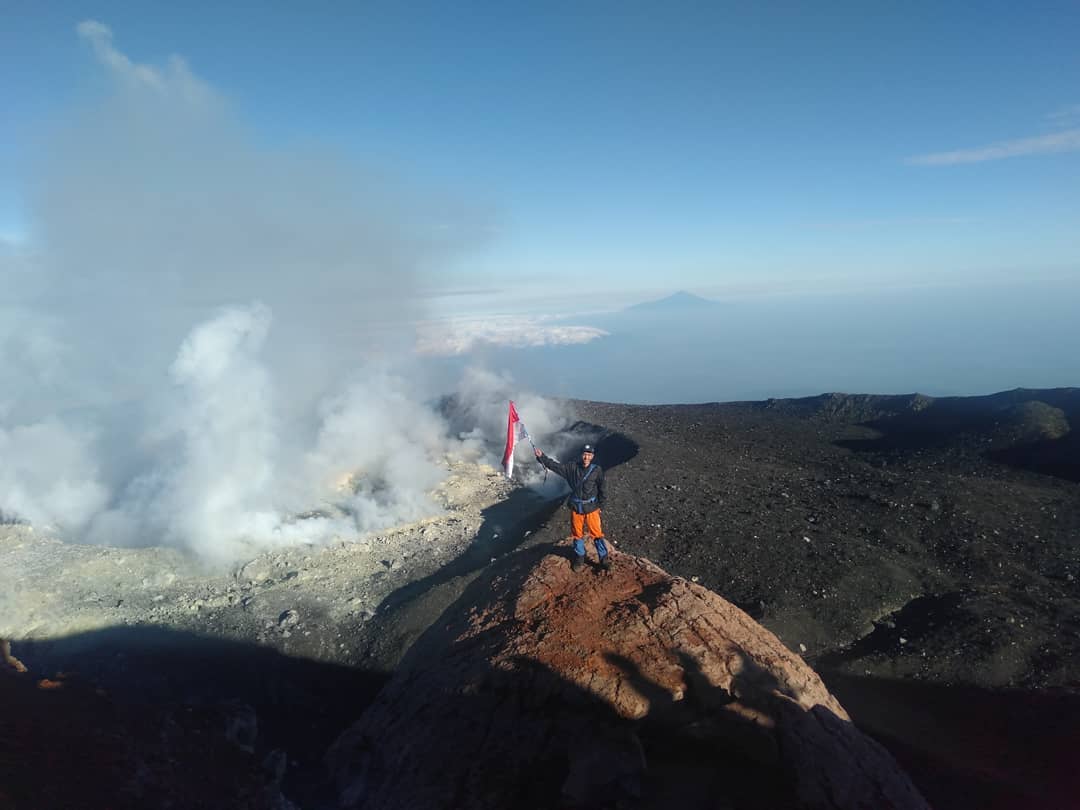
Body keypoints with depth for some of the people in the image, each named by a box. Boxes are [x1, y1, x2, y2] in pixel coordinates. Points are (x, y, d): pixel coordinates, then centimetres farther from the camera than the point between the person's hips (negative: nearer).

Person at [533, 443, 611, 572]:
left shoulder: (597, 470, -7)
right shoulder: (572, 467, -4)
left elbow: (601, 489, 0)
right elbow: (555, 466, -5)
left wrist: (600, 506, 1)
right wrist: (542, 457, -15)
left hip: (591, 508, -2)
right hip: (576, 508, 2)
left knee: (597, 533, 1)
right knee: (577, 534, 13)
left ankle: (604, 559, 14)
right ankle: (579, 558, 30)